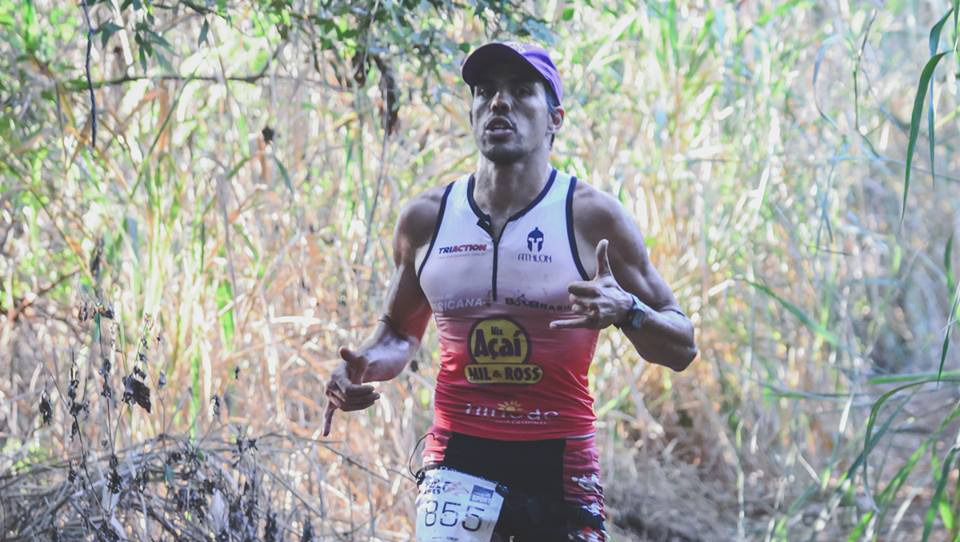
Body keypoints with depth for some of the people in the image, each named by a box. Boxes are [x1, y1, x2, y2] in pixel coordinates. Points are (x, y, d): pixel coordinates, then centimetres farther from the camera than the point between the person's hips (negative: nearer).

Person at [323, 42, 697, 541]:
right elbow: (400, 330, 23)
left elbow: (681, 349, 0)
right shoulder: (425, 219, 5)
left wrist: (625, 311, -20)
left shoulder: (592, 217, -3)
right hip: (458, 458, 1)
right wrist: (367, 365, 0)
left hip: (560, 464, -1)